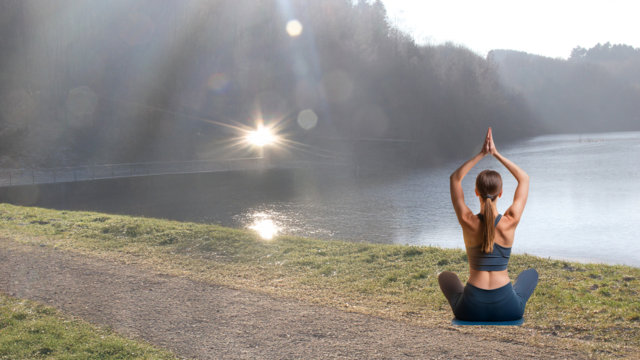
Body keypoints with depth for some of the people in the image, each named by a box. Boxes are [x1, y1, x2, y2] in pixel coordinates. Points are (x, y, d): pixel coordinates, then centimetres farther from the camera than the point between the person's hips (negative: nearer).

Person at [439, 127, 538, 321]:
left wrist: (482, 154, 0)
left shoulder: (467, 222, -12)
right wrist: (496, 154, 2)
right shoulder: (510, 222, -11)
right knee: (531, 273, 34)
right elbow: (524, 179, 5)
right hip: (507, 308, 0)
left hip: (472, 309, 0)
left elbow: (455, 178, 4)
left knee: (445, 276, 34)